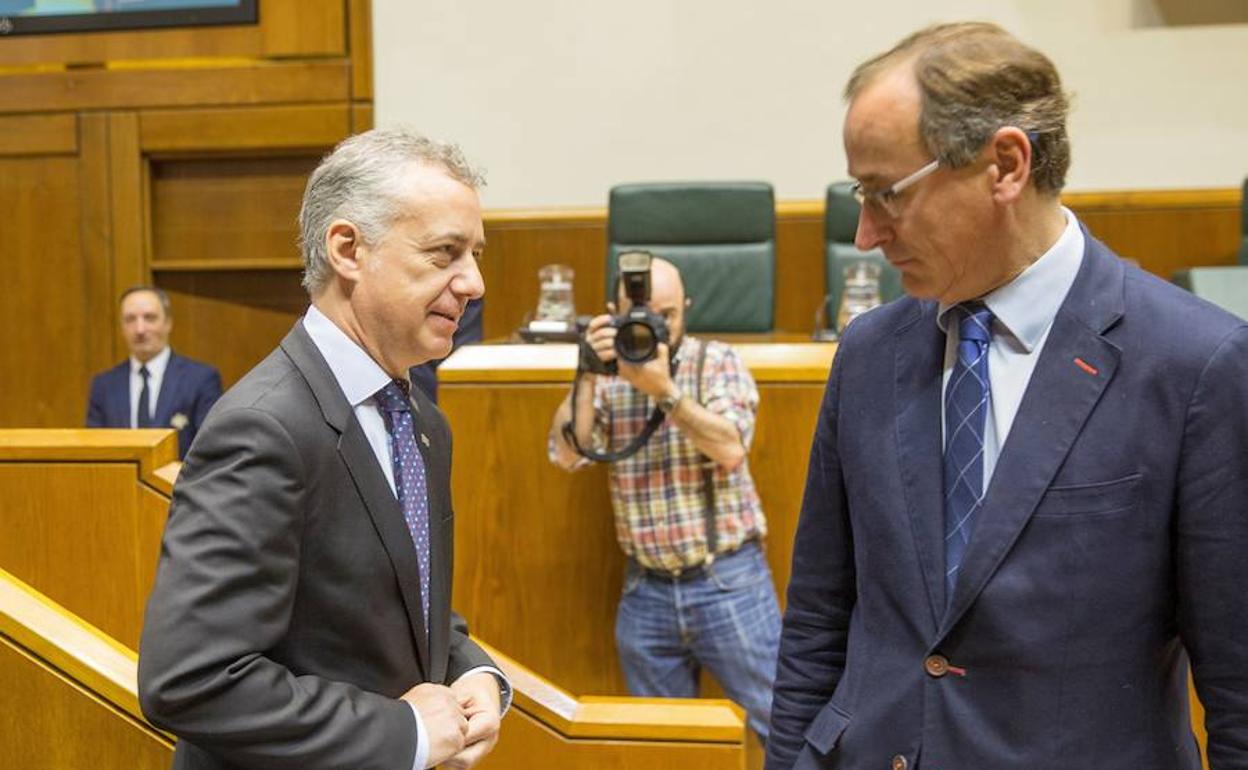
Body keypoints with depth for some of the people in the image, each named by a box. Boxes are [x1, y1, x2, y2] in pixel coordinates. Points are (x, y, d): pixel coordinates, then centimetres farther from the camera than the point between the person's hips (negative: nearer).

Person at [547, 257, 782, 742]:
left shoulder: (719, 363, -1)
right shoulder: (608, 377, 5)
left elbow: (730, 448, -15)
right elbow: (567, 454, -7)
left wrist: (664, 388, -22)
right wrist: (588, 373, -15)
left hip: (728, 581, -3)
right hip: (646, 591, 3)